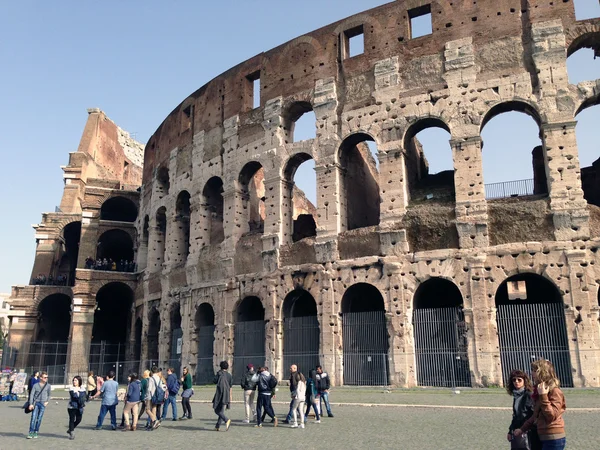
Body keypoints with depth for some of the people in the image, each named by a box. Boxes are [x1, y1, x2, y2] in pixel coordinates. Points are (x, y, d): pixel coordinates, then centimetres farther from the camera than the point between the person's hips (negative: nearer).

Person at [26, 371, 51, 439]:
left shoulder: (48, 386, 6)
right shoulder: (35, 385, 2)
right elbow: (31, 394, -1)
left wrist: (47, 401, 3)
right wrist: (31, 404, -8)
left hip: (43, 404, 1)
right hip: (36, 403, -1)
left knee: (39, 419, 2)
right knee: (33, 418, -8)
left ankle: (36, 432, 12)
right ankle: (31, 432, -2)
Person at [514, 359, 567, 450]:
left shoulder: (554, 391, -12)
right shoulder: (538, 391, 12)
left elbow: (551, 416, -20)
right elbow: (536, 416, 20)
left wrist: (543, 396, -23)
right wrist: (522, 429, 21)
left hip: (554, 440, -8)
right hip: (544, 438, 8)